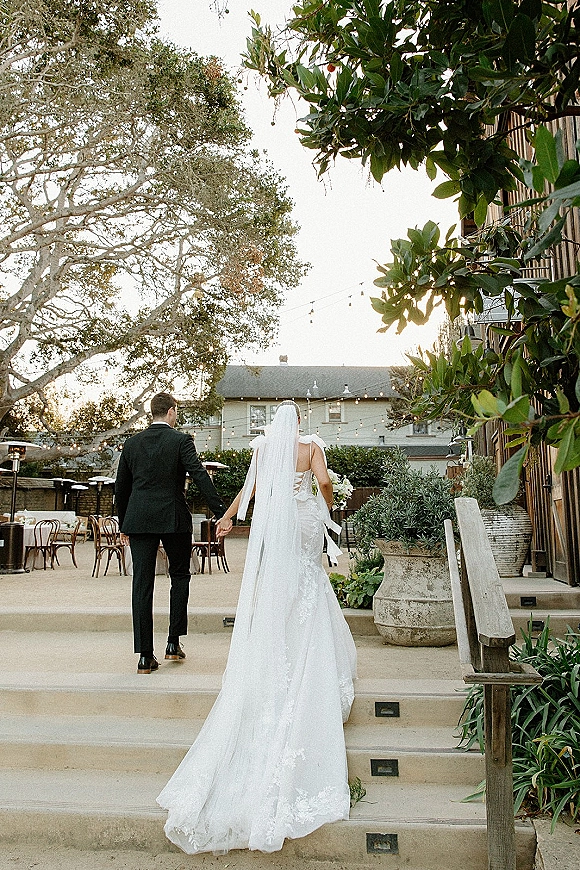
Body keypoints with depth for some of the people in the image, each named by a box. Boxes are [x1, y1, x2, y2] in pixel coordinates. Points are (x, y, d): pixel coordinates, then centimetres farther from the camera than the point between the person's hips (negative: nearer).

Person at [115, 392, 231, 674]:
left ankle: (145, 656, 6)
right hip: (173, 519, -3)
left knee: (142, 584, 4)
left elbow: (121, 487, 12)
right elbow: (200, 477, -14)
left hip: (139, 521, 3)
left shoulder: (132, 442, 9)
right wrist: (221, 513, -15)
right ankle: (173, 643, 16)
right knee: (180, 576, 16)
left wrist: (123, 524, 21)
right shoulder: (181, 440, -4)